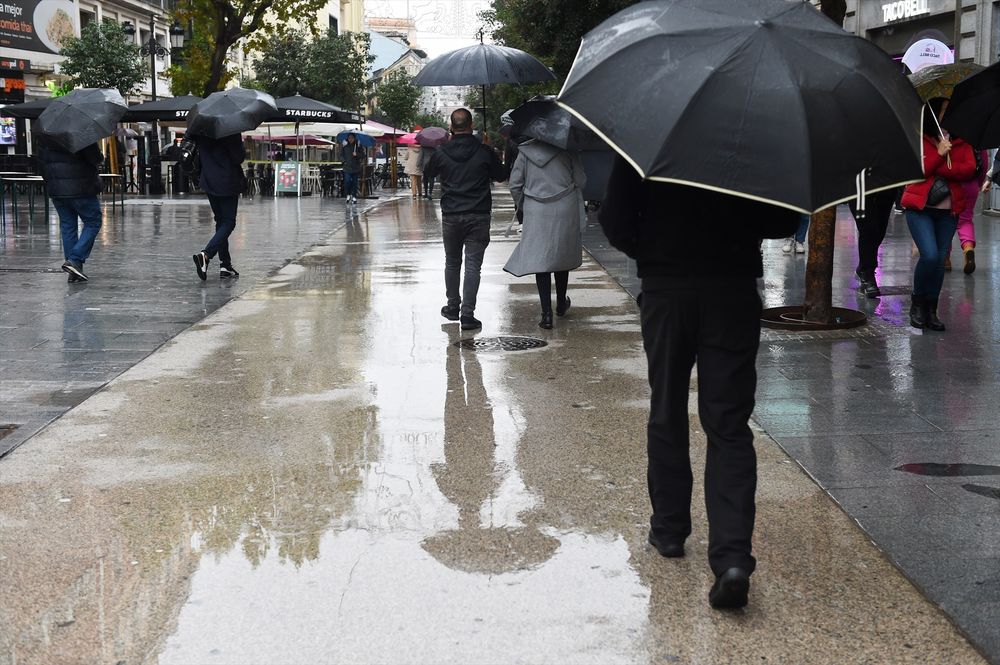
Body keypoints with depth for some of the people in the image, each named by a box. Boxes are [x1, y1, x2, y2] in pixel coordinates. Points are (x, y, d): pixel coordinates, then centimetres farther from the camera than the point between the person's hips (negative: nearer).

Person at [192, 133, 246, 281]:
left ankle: (225, 264, 14)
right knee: (228, 222, 0)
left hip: (208, 182, 6)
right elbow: (238, 157, -16)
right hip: (228, 183, -6)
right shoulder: (231, 131, -16)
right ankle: (206, 254, -21)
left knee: (220, 221, 15)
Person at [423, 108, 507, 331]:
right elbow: (501, 176, 5)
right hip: (478, 216, -2)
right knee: (473, 264, -1)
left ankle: (453, 306, 27)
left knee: (452, 262, 19)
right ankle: (467, 314, -7)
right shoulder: (484, 152, -8)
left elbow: (429, 172, 16)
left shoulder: (441, 153, -4)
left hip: (450, 216, 2)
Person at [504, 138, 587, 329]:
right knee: (562, 256, 19)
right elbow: (580, 181, -2)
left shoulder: (525, 152, -1)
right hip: (565, 212, 1)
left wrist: (520, 207, 17)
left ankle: (547, 313, -9)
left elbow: (515, 184, 2)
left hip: (536, 213, 0)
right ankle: (561, 303, 37)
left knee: (540, 261, 0)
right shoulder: (567, 151, -5)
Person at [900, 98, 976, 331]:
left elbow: (969, 169, -5)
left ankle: (930, 310, 14)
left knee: (940, 259, 2)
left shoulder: (960, 141, 8)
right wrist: (939, 154, -18)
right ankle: (917, 303, 5)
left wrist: (936, 168, -15)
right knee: (930, 255, -17)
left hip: (948, 210, 4)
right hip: (920, 207, -3)